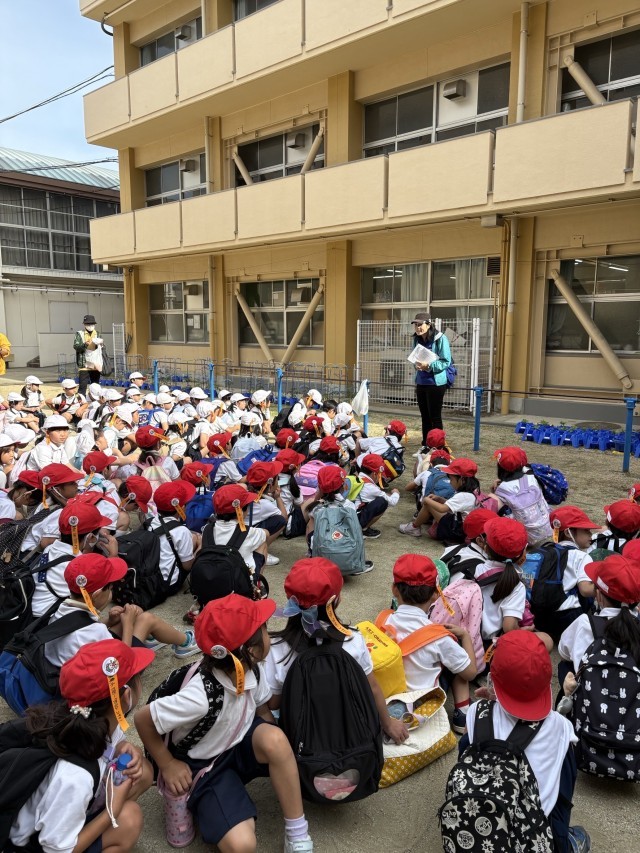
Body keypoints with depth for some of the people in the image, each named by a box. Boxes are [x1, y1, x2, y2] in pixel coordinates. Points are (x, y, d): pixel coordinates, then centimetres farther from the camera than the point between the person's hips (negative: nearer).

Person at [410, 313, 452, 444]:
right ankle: (425, 445, 23)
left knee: (435, 417, 0)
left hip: (436, 384, -7)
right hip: (421, 383, 7)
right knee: (425, 416, 13)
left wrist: (429, 366, -24)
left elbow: (446, 361, -16)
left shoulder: (440, 339, -14)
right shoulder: (417, 340, 6)